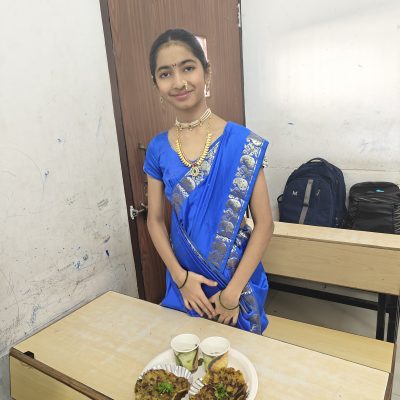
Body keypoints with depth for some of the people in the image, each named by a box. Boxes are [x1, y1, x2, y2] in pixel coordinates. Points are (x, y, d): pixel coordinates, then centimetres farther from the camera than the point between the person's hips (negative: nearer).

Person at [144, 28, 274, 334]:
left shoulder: (242, 142, -14)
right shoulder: (158, 149, -4)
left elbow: (264, 223, -13)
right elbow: (155, 220, 2)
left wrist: (233, 292, -14)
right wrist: (180, 276, -10)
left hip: (238, 279, -2)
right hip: (185, 281, 3)